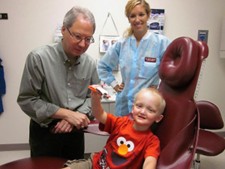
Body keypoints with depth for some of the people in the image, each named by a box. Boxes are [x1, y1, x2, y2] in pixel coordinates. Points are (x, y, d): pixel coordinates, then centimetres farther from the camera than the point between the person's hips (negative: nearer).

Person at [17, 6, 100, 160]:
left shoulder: (91, 63, -7)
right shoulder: (39, 58, -18)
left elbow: (93, 97, 1)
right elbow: (26, 100, -18)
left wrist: (75, 117, -17)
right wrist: (67, 114, -21)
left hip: (75, 131, 4)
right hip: (44, 132, -3)